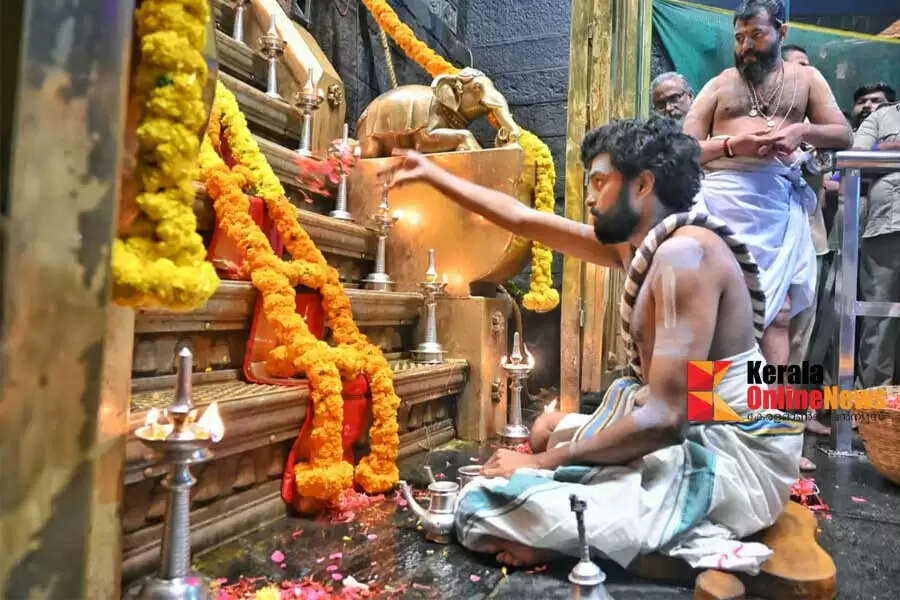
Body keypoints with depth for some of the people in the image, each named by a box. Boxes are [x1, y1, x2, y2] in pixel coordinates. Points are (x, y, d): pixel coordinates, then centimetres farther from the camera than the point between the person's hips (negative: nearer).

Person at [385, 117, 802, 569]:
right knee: (549, 430, 28)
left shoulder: (684, 252, -21)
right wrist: (435, 176, 20)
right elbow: (523, 219, 15)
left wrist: (542, 463, -19)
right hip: (697, 432, 9)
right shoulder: (635, 242, 6)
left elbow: (664, 418, -27)